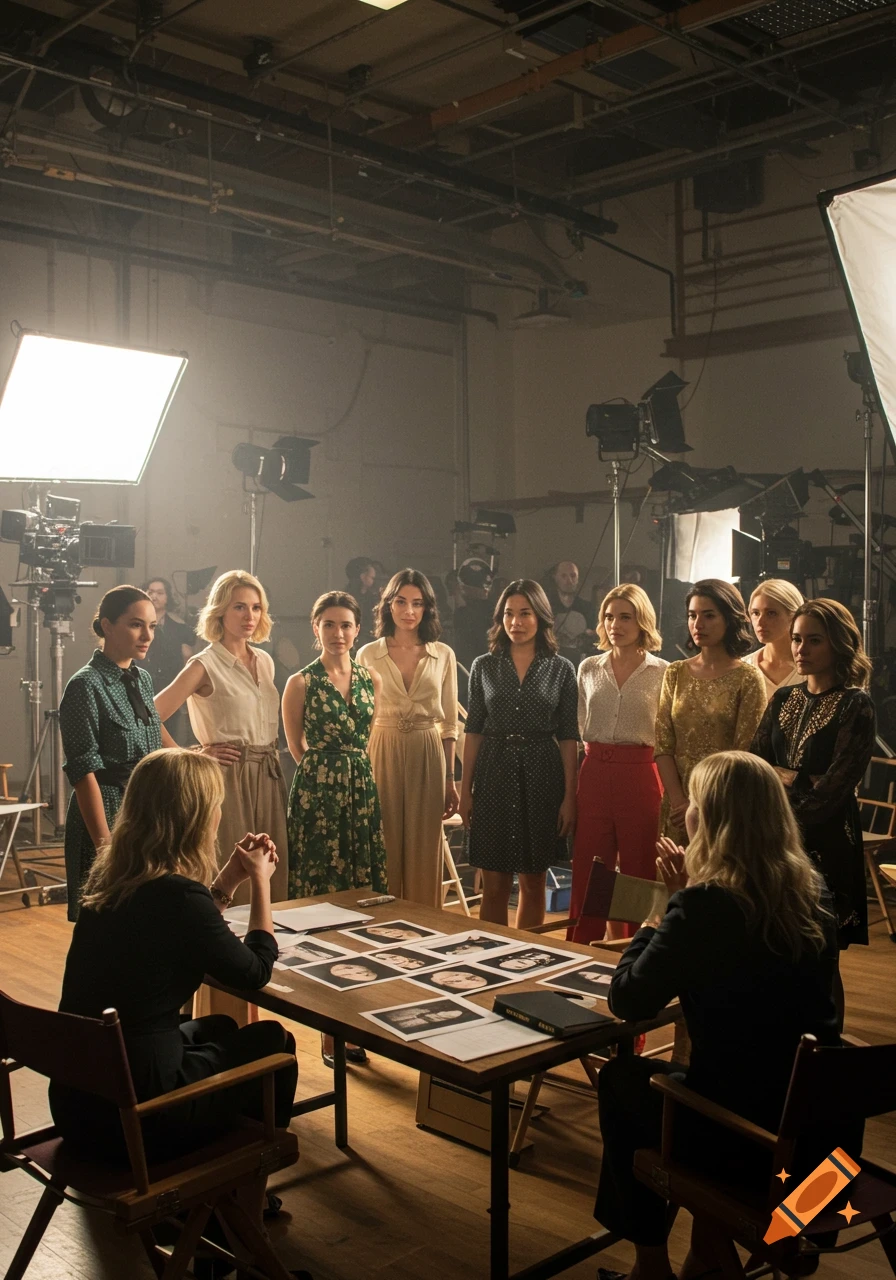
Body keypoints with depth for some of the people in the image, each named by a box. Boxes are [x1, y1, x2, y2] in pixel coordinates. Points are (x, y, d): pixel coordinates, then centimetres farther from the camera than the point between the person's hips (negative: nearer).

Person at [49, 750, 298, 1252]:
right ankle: (246, 1219, 32)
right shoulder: (177, 894, -24)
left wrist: (230, 878, 13)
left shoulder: (109, 877, -1)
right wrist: (260, 882, 2)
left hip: (76, 1100, 8)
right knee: (273, 1043, 15)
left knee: (219, 1030, 30)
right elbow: (256, 972, -8)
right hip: (133, 1116, -8)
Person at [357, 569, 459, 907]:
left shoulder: (443, 655, 5)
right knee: (383, 852, 4)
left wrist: (450, 780, 5)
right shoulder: (368, 655, 3)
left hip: (427, 758, 1)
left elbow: (449, 723, 8)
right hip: (381, 756, -1)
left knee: (424, 854, 6)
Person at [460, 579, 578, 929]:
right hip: (494, 773, 0)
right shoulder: (484, 666, 5)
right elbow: (474, 731, 6)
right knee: (494, 886, 3)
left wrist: (570, 796, -4)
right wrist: (466, 791, 2)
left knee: (533, 883, 9)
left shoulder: (561, 669, 2)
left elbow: (567, 737, 2)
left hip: (540, 776, 0)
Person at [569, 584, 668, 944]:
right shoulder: (588, 668, 9)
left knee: (638, 874, 5)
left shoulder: (663, 673, -2)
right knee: (587, 874, 6)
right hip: (593, 775, 3)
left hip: (640, 776, -3)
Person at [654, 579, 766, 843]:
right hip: (677, 804, 4)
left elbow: (745, 756, -9)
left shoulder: (748, 679, -6)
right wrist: (678, 800, -10)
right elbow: (663, 745, 2)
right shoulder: (675, 673, 5)